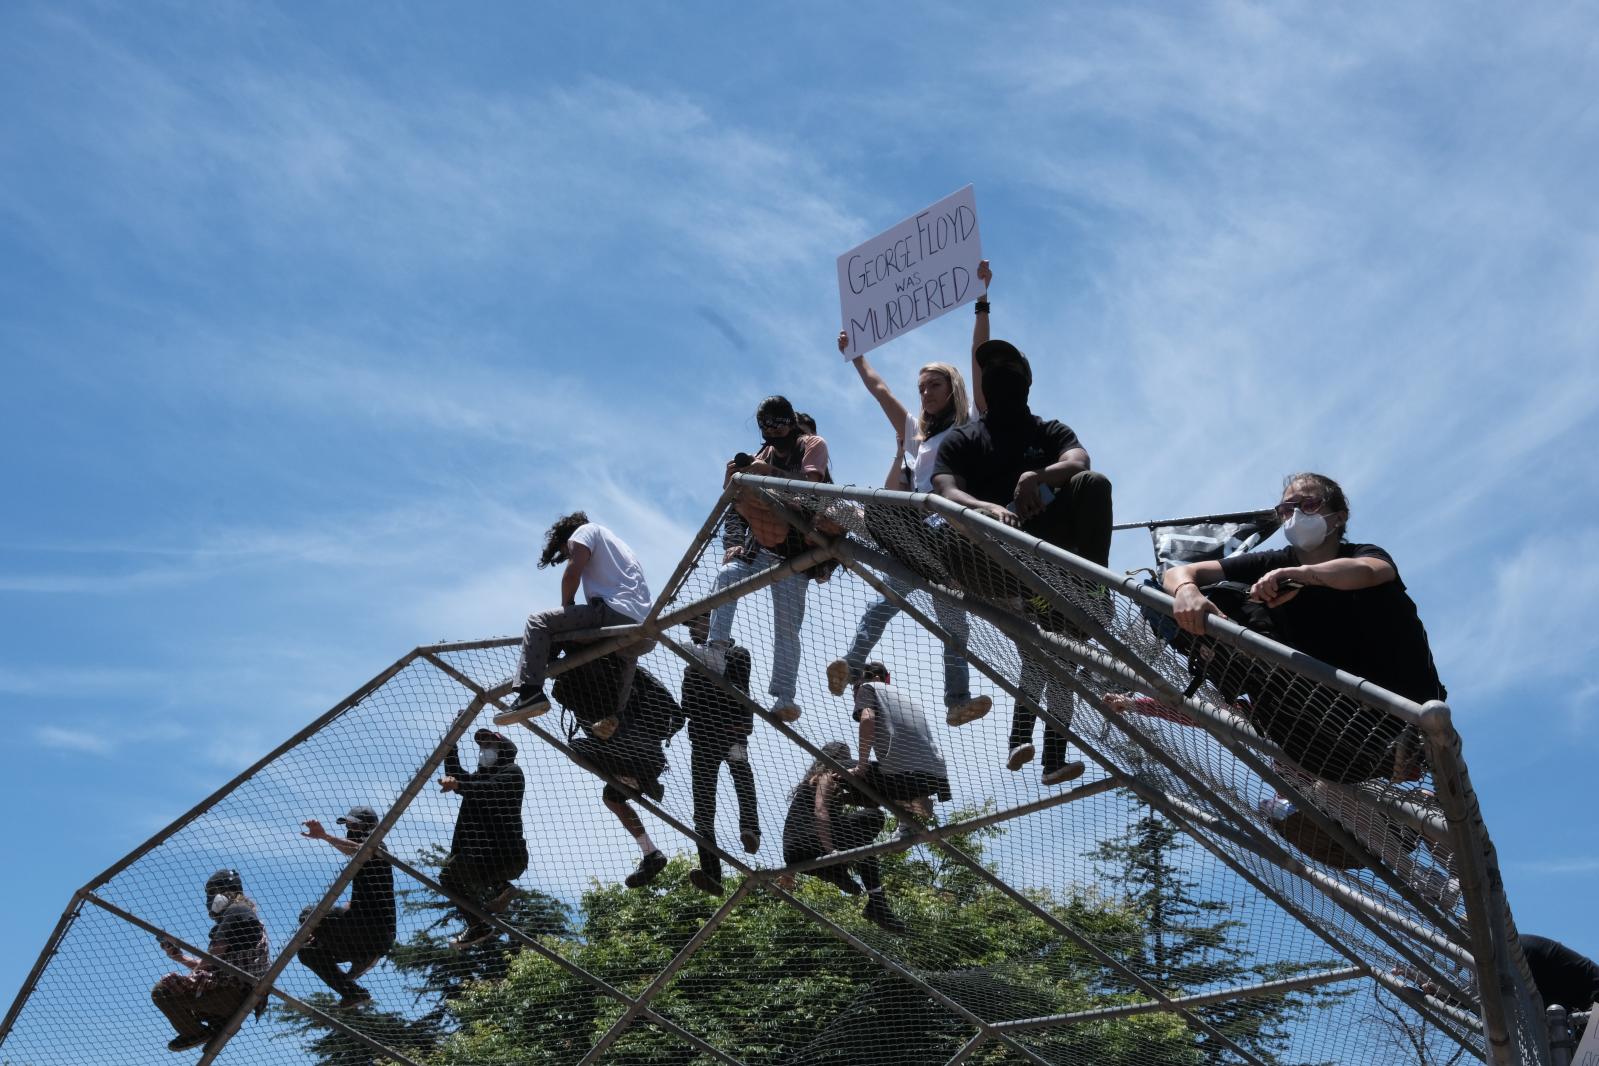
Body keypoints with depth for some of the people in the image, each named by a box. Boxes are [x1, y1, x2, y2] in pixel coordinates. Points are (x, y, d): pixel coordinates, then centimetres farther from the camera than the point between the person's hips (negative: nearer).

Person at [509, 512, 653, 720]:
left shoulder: (586, 530, 13)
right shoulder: (616, 542, 39)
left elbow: (572, 572, -4)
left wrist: (566, 606, 11)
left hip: (614, 611, -9)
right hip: (641, 624, 9)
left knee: (538, 622, -7)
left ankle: (530, 693, -22)